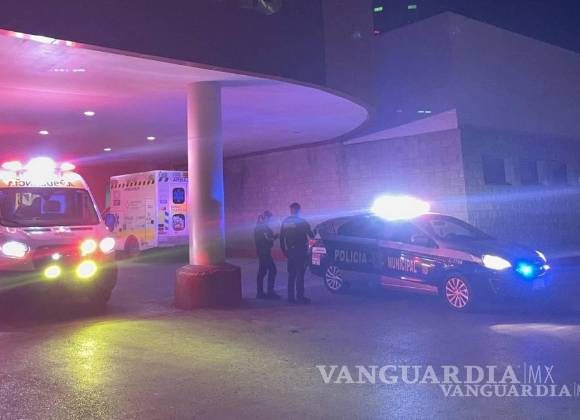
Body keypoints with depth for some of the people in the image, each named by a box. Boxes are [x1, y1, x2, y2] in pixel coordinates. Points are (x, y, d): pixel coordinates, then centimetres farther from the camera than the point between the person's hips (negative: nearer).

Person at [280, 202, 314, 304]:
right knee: (300, 275, -3)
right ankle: (300, 297, -4)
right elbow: (311, 234, -4)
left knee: (291, 275, 12)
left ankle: (291, 297, 14)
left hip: (290, 251, 5)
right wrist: (312, 236, 19)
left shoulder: (285, 222, 6)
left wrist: (284, 250, 15)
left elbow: (281, 238, 8)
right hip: (300, 251, -5)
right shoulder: (302, 222, -10)